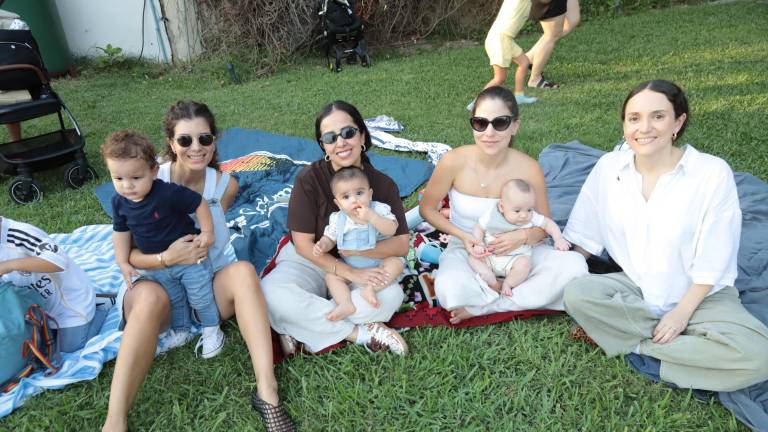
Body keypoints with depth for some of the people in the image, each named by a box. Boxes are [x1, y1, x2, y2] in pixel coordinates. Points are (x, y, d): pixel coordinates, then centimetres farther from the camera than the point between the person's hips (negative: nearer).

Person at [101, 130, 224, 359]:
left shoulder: (169, 193, -32)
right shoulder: (119, 202, -12)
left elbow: (199, 203, -21)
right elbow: (121, 231, 3)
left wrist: (207, 232, -16)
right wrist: (123, 263, 5)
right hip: (156, 265, 5)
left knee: (201, 297, 9)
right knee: (172, 301, 23)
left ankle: (212, 331, 31)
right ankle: (180, 331, 45)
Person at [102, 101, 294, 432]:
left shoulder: (225, 185, -3)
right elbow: (130, 253, -11)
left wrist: (188, 252, -6)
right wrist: (166, 258, -29)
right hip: (158, 284, -2)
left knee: (243, 270, -30)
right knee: (150, 295, -37)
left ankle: (267, 392, -34)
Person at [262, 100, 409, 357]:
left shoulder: (383, 184, -8)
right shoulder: (310, 179, -15)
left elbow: (401, 244, -10)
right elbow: (303, 244, -15)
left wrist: (354, 250, -25)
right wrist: (350, 273, -25)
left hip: (361, 266, 2)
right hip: (309, 262, -2)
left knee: (392, 295, -30)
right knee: (270, 293, -34)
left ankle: (304, 327, -18)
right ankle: (359, 332, -21)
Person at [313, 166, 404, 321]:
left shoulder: (379, 209, -13)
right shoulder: (337, 219, -5)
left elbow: (391, 230, -25)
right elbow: (330, 238, 6)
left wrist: (371, 217, -36)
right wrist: (322, 245, -18)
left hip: (378, 263, -2)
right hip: (350, 268, 2)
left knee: (396, 263, -27)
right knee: (331, 275, -15)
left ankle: (370, 287, -35)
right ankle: (345, 304, -31)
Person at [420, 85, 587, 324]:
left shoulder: (528, 168, -15)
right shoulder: (454, 161, -19)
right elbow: (427, 208, -4)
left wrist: (523, 237, -26)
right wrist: (463, 236, -19)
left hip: (514, 251, 2)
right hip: (466, 250, -2)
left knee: (574, 265, -23)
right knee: (449, 290, -36)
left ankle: (481, 307, -16)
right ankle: (530, 297, -10)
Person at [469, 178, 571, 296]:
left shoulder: (531, 217, -12)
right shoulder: (491, 215, -13)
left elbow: (548, 223, 1)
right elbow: (479, 229, -4)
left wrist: (558, 239, -11)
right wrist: (478, 244, -20)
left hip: (517, 257, -1)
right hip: (490, 255, 1)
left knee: (524, 264, -31)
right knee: (473, 256, -18)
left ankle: (508, 284, -12)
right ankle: (490, 278, -23)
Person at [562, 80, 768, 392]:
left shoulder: (713, 173, -17)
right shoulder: (608, 167, -8)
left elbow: (711, 262, -13)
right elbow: (583, 237, 0)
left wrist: (682, 312, -14)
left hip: (700, 296, -2)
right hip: (635, 288, 2)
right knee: (576, 293, -26)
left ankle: (636, 343, -12)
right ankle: (684, 343, -10)